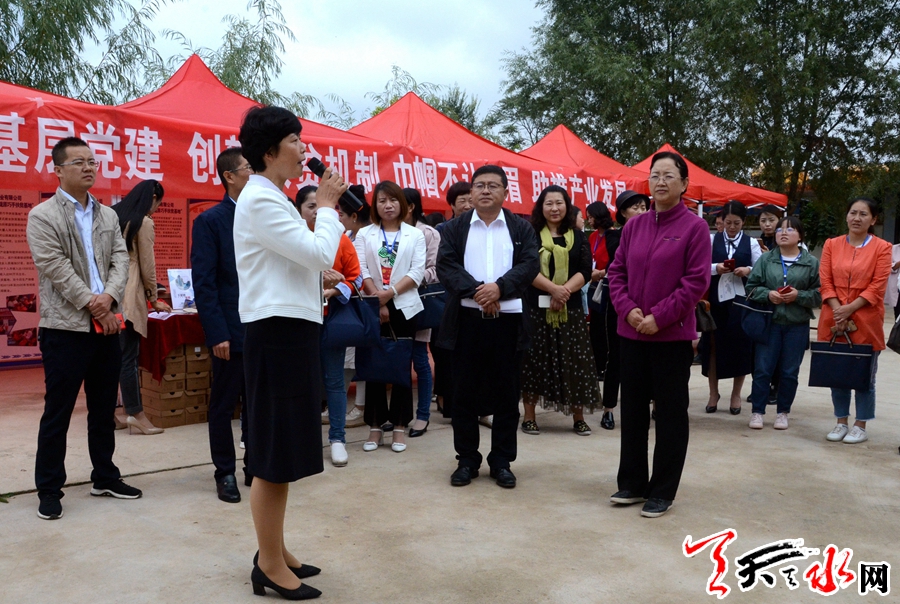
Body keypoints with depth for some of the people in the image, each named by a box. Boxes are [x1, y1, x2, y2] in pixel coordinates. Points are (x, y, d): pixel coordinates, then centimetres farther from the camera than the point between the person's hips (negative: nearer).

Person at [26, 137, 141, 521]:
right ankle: (49, 490, 15)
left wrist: (109, 296, -14)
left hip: (106, 326, 5)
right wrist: (93, 305, -15)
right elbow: (57, 269, -12)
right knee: (57, 413, 2)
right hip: (66, 328, -5)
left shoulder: (108, 216, 13)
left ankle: (105, 478, 27)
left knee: (104, 409, 14)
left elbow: (121, 259, 4)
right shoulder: (42, 216, -4)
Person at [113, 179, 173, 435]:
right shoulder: (144, 223, -5)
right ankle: (136, 414, -2)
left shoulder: (113, 215, 15)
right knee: (129, 355, -6)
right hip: (127, 295, -8)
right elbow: (147, 266, -5)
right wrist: (154, 298, 7)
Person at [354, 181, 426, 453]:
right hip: (373, 308, 1)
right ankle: (375, 426, 11)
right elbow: (361, 270, -2)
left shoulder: (415, 234, 6)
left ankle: (399, 426, 10)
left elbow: (417, 271, -4)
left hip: (404, 306, 0)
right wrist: (378, 300, -11)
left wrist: (390, 293, -15)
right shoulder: (364, 234, 8)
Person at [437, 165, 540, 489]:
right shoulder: (454, 228, 8)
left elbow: (530, 264, -4)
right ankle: (467, 460, 19)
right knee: (464, 392, 6)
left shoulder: (521, 228, 8)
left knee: (506, 393, 6)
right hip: (466, 319, 0)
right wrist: (476, 291, -18)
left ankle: (502, 461, 19)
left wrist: (499, 287, -19)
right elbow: (446, 266, -4)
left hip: (508, 319, 0)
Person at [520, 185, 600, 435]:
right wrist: (553, 288, -19)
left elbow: (585, 271, 0)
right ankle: (529, 417, 12)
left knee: (574, 361, 3)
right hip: (537, 306, -2)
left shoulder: (578, 236, 9)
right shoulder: (530, 234, 2)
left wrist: (565, 290, -16)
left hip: (570, 307, 2)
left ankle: (578, 418, 13)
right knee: (535, 360, 2)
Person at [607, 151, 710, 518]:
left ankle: (662, 491, 18)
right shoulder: (634, 225, 8)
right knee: (632, 408, 12)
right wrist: (627, 309, -9)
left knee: (671, 412, 5)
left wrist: (659, 316, -16)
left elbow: (697, 281, -10)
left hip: (672, 334, -4)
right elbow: (616, 272, 8)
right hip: (632, 332, 5)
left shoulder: (694, 226, -5)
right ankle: (632, 483, 26)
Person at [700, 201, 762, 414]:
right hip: (716, 298, 0)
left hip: (741, 299, 0)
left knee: (740, 345, 5)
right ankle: (713, 393, 17)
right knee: (713, 344, 3)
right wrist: (715, 268, -18)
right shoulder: (712, 240, 6)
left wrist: (748, 271, -17)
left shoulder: (751, 243, 7)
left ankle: (736, 393, 19)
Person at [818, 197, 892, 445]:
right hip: (834, 319, 3)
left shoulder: (882, 248, -1)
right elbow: (825, 282, 1)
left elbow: (877, 287, -8)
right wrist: (837, 310, -12)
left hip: (865, 321, -3)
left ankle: (861, 426, 17)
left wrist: (850, 309, -16)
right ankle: (841, 422, 22)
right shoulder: (832, 244, 7)